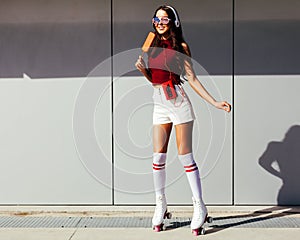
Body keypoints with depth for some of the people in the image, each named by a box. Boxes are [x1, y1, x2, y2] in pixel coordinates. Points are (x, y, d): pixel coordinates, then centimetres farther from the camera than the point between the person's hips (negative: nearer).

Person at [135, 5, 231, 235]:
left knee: (185, 156, -5)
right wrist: (143, 69, -2)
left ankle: (200, 207, 4)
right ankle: (161, 205, 15)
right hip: (159, 105, 5)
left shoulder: (181, 46, -1)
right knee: (158, 157, 3)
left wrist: (214, 102, -8)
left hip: (178, 103, -4)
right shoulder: (153, 46, 12)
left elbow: (192, 79, -2)